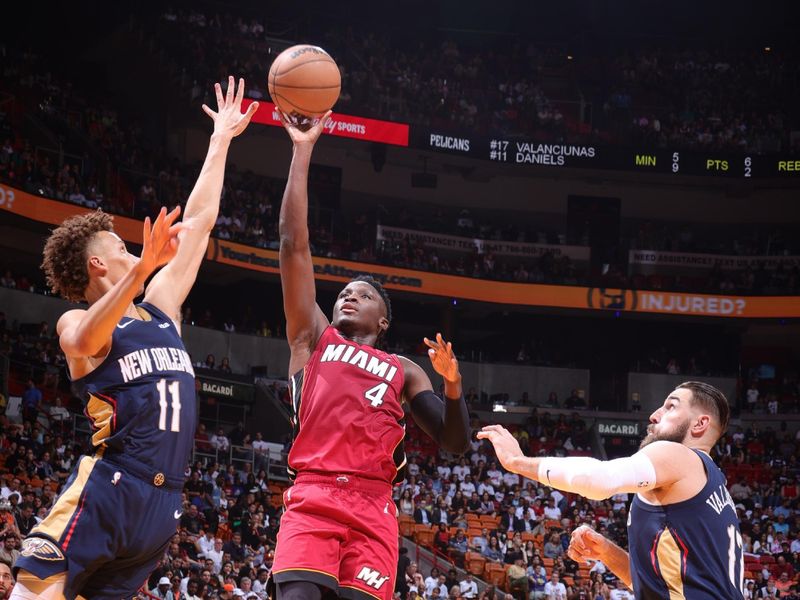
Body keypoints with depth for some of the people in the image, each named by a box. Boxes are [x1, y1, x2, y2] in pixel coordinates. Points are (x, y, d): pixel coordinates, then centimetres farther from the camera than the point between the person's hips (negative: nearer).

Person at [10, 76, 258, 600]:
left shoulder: (160, 307, 22)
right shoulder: (74, 323, 4)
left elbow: (200, 221, 26)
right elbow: (86, 341, -23)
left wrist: (221, 142, 29)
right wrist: (142, 268, -35)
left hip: (162, 503, 5)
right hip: (104, 493, -5)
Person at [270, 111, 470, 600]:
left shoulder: (404, 371, 24)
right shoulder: (314, 339, 21)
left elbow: (457, 443, 16)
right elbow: (294, 244, 15)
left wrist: (453, 384, -3)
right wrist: (303, 151, 13)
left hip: (372, 508, 2)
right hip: (312, 498, -1)